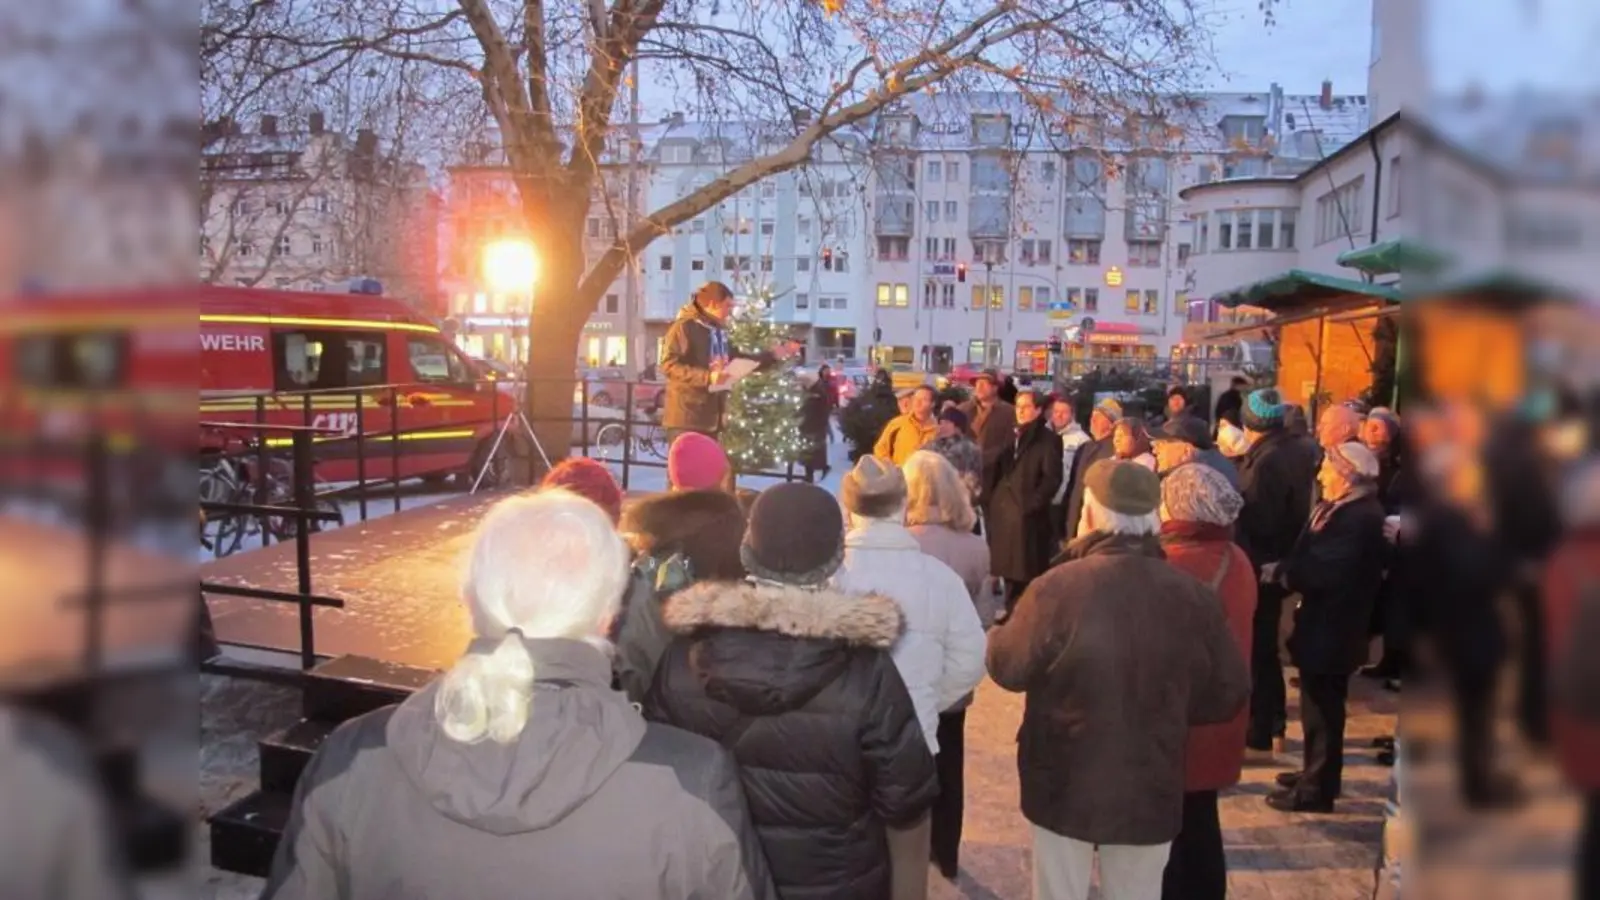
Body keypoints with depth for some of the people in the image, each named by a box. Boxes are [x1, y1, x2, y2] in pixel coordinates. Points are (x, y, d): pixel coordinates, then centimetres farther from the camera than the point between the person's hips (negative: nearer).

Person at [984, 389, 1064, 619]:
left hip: (1027, 513, -7)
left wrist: (1032, 503, -16)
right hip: (1004, 510, 7)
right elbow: (998, 471, 20)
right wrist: (991, 497, 8)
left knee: (1028, 571, -4)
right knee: (1009, 566, 12)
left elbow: (1052, 477, -12)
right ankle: (1013, 612, 21)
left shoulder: (1047, 439, -4)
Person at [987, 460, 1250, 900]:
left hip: (1066, 785, -2)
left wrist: (997, 634, 16)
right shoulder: (1194, 596, -10)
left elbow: (1007, 668, -6)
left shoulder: (1058, 587, -20)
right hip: (1151, 788, 3)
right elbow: (1229, 694, 0)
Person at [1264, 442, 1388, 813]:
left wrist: (1279, 572, -17)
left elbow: (1325, 572, -29)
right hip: (1325, 624, 10)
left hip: (1332, 629, -10)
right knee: (1318, 706, 20)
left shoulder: (1360, 519, -23)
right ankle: (1316, 773, 34)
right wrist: (1284, 570, -5)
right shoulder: (1341, 509, 11)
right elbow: (1313, 558, 11)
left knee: (1322, 710, 0)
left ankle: (1317, 788, 11)